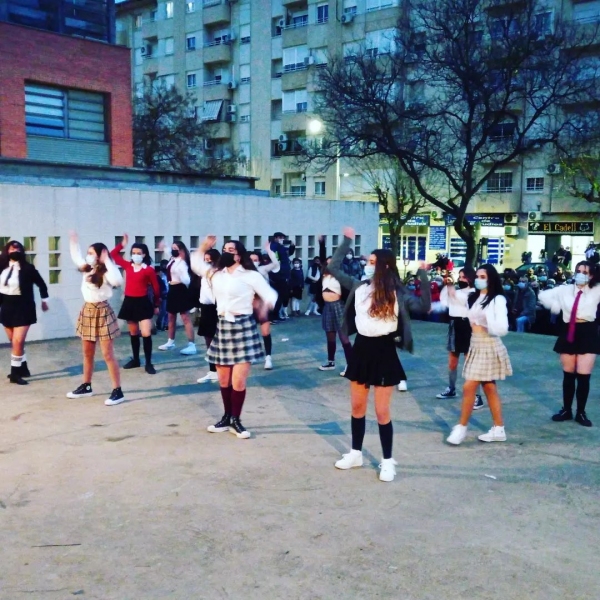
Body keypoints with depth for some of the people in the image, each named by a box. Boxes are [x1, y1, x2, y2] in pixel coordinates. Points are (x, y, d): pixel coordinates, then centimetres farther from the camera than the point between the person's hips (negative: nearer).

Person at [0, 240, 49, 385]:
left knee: (18, 341, -11)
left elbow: (41, 284, 7)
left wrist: (44, 300, 16)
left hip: (23, 308, -4)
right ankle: (23, 368, 26)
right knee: (14, 342, 12)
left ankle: (15, 372, -3)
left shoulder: (28, 268, -6)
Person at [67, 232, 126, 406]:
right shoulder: (87, 269, 8)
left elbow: (117, 281, -38)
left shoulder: (106, 272, -15)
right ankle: (86, 387, 28)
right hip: (87, 311, 8)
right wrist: (74, 241, 24)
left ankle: (118, 391, -4)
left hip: (102, 312, -8)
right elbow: (76, 257, 30)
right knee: (87, 353, 16)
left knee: (108, 355, -8)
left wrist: (107, 261, -31)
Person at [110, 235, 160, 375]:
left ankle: (148, 363, 0)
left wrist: (156, 305, 5)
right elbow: (113, 255, 15)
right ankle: (135, 360, 27)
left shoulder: (149, 270, -9)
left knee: (146, 334, -9)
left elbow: (156, 288, -1)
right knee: (133, 333, 15)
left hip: (142, 303, -5)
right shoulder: (127, 266, 5)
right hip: (129, 302, 5)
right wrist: (122, 244, 6)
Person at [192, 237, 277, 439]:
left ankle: (235, 420, 9)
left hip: (243, 328, -6)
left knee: (238, 381, -6)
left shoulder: (250, 276, -6)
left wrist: (266, 305, -32)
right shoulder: (215, 274, 12)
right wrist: (204, 246, 13)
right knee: (223, 380, 12)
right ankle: (227, 417, 26)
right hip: (222, 327, 6)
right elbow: (195, 263, 26)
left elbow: (271, 295, -11)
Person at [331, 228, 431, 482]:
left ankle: (387, 461, 14)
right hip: (362, 348, 4)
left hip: (384, 350, -4)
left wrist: (424, 276, -16)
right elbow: (333, 268, 6)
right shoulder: (358, 286, 2)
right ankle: (356, 453, 29)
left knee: (381, 411, 0)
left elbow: (424, 306, -12)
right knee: (357, 406, 14)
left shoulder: (396, 293, -6)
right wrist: (347, 241, 6)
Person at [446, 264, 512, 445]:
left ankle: (461, 427, 4)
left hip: (489, 346, -7)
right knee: (489, 388, 12)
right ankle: (499, 430, 20)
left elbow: (502, 328, -16)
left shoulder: (498, 299, -11)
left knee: (469, 387, -8)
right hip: (475, 345, 7)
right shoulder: (473, 298, 9)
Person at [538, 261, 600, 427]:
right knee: (568, 375, 10)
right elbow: (543, 295, 11)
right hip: (568, 333, 2)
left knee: (584, 376, -3)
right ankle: (566, 410, 22)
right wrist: (556, 307, 2)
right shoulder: (565, 289, 4)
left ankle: (581, 413, 10)